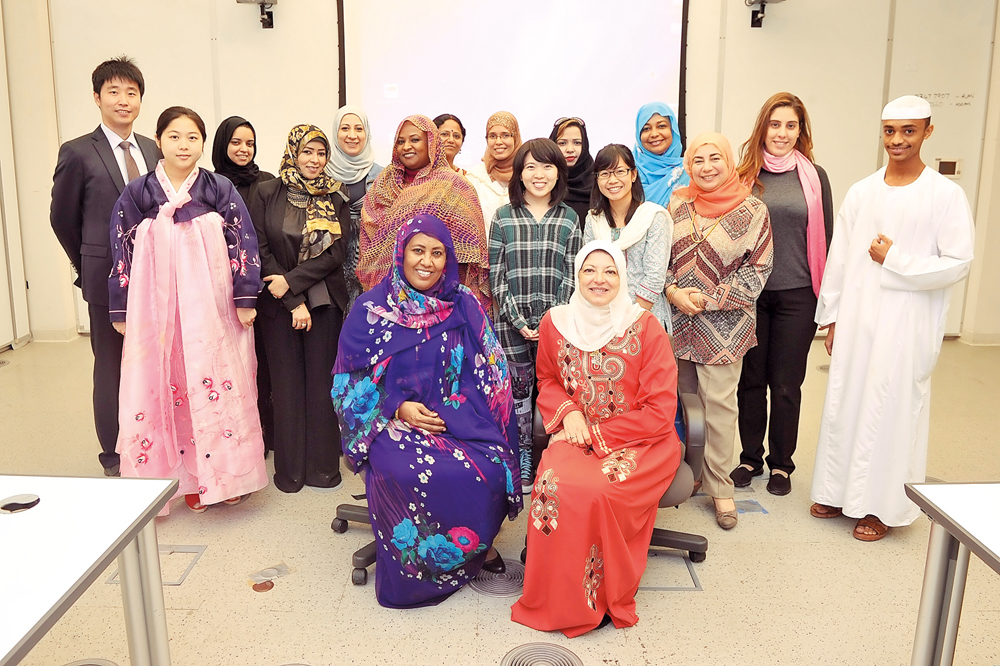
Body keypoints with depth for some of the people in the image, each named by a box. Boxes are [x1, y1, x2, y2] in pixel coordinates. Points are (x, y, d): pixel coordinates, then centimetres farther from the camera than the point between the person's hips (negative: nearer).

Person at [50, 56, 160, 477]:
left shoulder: (154, 152, 9)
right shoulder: (77, 153, -3)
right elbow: (63, 218, 4)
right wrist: (89, 266, 11)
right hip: (108, 280, -3)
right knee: (111, 370, 6)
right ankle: (115, 459, 19)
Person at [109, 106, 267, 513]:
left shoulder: (221, 190, 1)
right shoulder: (137, 194, 3)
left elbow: (244, 243, 0)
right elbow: (123, 252, 4)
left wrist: (245, 298, -5)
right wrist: (121, 311, 4)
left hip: (212, 308, 0)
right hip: (158, 308, 1)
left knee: (217, 383, 2)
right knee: (169, 384, 3)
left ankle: (224, 473, 16)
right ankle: (188, 479, 15)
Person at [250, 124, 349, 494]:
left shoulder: (336, 198, 5)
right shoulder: (267, 194, 1)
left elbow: (336, 253, -3)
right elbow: (261, 250, -3)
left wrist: (291, 281, -12)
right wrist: (294, 302, -9)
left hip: (325, 300, 1)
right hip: (278, 303, -1)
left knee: (322, 380, 3)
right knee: (287, 381, 4)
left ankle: (323, 464, 14)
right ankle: (290, 467, 16)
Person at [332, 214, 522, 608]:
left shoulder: (464, 306, 6)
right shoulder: (371, 309, 1)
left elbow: (488, 376, 6)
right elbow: (351, 382, 1)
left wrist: (459, 413, -11)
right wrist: (399, 407, -15)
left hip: (460, 418, 2)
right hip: (395, 421, -1)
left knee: (491, 469, -27)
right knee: (413, 475, -33)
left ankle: (474, 545, 3)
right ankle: (429, 564, -6)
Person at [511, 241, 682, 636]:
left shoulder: (646, 328, -7)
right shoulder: (556, 323, 3)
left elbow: (660, 412, -7)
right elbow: (547, 380, 21)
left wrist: (597, 433, -12)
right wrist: (568, 411, -2)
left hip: (640, 442, -2)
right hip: (579, 437, 3)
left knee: (596, 491, -32)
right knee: (555, 485, -30)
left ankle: (603, 598, -6)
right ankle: (563, 600, -9)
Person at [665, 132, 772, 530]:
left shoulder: (752, 211, -4)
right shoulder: (675, 204, 4)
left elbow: (757, 270, -5)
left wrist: (708, 298, -12)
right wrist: (673, 291, -10)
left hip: (722, 325, -2)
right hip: (675, 320, 3)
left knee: (719, 405, 2)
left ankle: (720, 489, 17)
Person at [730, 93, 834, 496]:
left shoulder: (814, 177, 3)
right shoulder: (744, 176, 3)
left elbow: (825, 240, 5)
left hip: (797, 297, 0)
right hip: (749, 294, 1)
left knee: (786, 384, 8)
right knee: (750, 380, 9)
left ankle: (781, 463, 25)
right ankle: (750, 458, 26)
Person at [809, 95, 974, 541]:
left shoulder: (946, 195, -4)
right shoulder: (860, 192, 7)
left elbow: (958, 263, -8)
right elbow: (839, 258, 9)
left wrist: (895, 259, -11)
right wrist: (830, 316, 9)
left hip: (907, 325, -4)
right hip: (856, 321, 4)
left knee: (891, 408, 2)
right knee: (844, 402, 9)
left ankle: (883, 505, 17)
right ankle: (840, 491, 25)